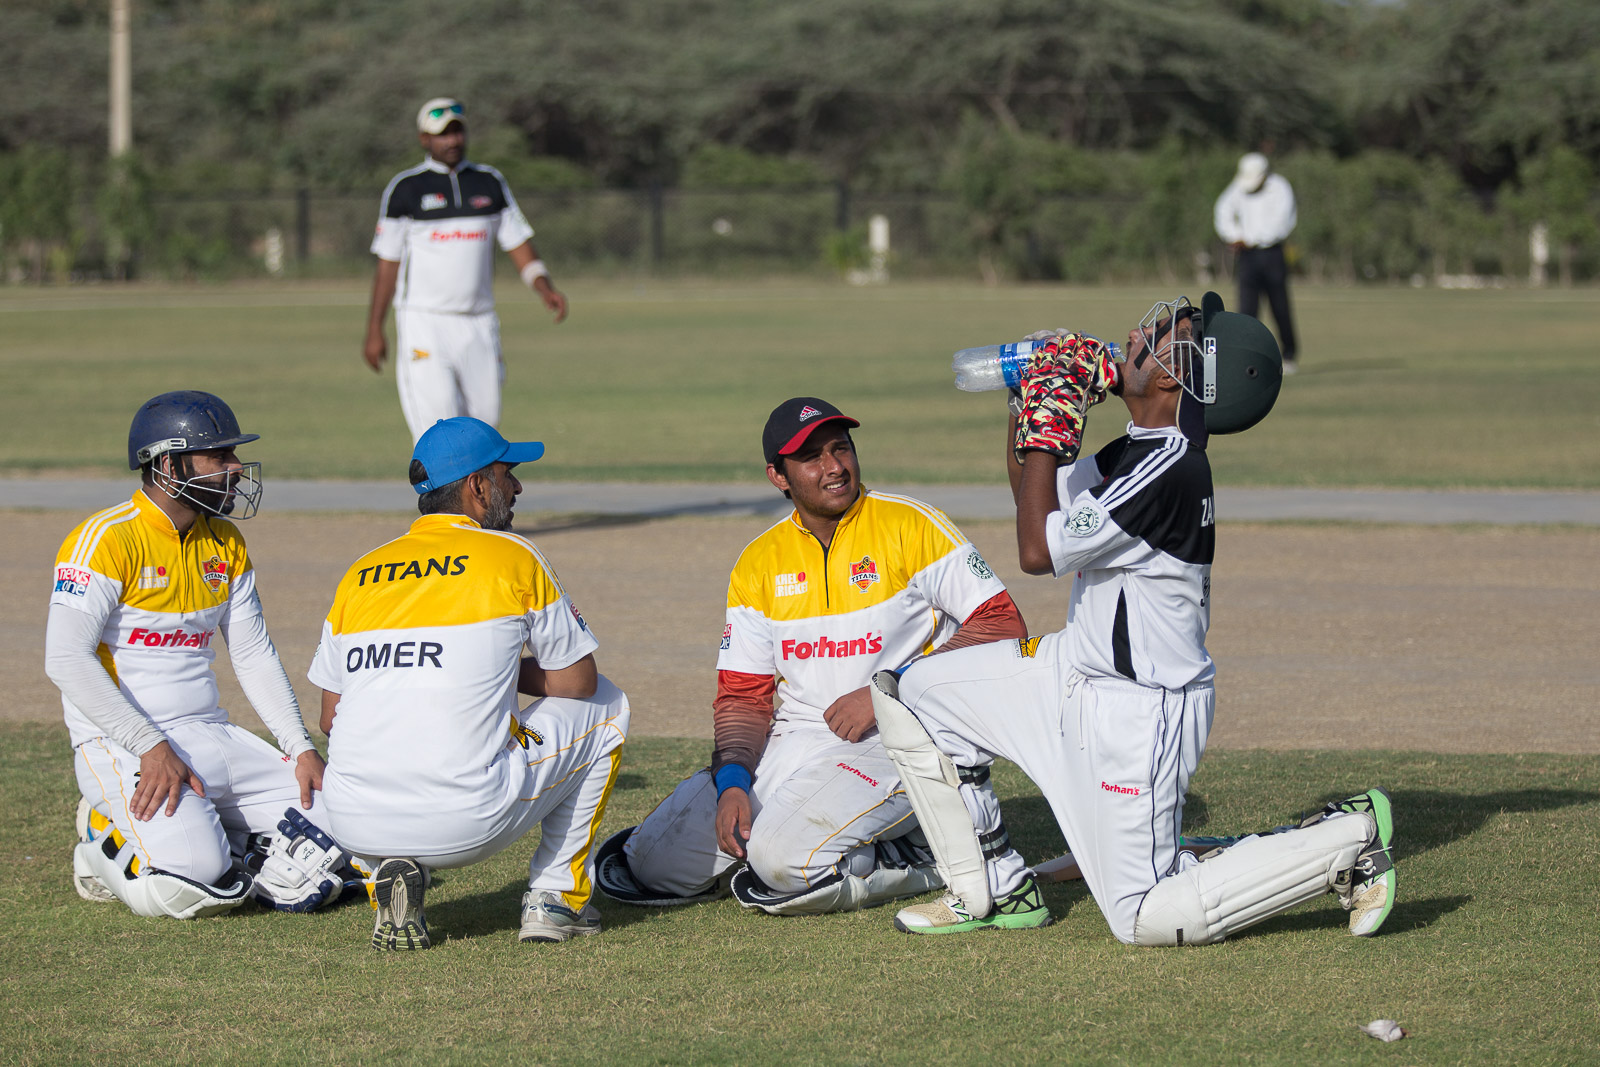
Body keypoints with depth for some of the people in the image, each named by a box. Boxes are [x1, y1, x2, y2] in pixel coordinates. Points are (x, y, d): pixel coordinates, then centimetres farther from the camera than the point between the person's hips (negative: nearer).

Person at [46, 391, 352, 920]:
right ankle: (106, 844, 1)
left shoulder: (225, 543, 12)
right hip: (120, 747, -7)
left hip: (211, 737, 7)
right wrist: (152, 749, -25)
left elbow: (254, 654, 18)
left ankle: (198, 831, 12)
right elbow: (67, 660, -20)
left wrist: (301, 750, 5)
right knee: (196, 880, -30)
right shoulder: (108, 540, -13)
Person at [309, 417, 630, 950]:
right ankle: (555, 895, 18)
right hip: (466, 823, -4)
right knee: (605, 706, 20)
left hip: (356, 827, 4)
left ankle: (388, 874, 12)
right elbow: (576, 682, 10)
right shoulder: (512, 557, 3)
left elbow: (330, 719, 17)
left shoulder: (358, 575, 14)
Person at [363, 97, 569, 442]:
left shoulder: (490, 183, 11)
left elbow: (518, 244, 10)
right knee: (439, 422, -16)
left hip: (479, 328, 4)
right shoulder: (405, 189, 0)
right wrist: (374, 332, -1)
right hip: (424, 324, -4)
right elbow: (388, 264, 2)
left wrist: (544, 288, -9)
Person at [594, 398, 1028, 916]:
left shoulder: (910, 525, -7)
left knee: (787, 860, -31)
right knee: (658, 862, -6)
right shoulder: (760, 563, 7)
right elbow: (743, 695, 7)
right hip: (790, 744, 5)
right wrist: (732, 781, -13)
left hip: (892, 740, -5)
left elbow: (1004, 626, -11)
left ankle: (909, 864, -3)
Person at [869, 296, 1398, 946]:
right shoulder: (1135, 453, 4)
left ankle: (1349, 840, 3)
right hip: (1076, 672, 10)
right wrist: (1027, 398, 7)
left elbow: (1038, 551, -26)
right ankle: (996, 892, 17)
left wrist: (1047, 428, -21)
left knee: (1147, 920, -4)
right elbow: (1036, 495, 20)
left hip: (1136, 713, -10)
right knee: (910, 695, 9)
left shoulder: (1167, 468, -26)